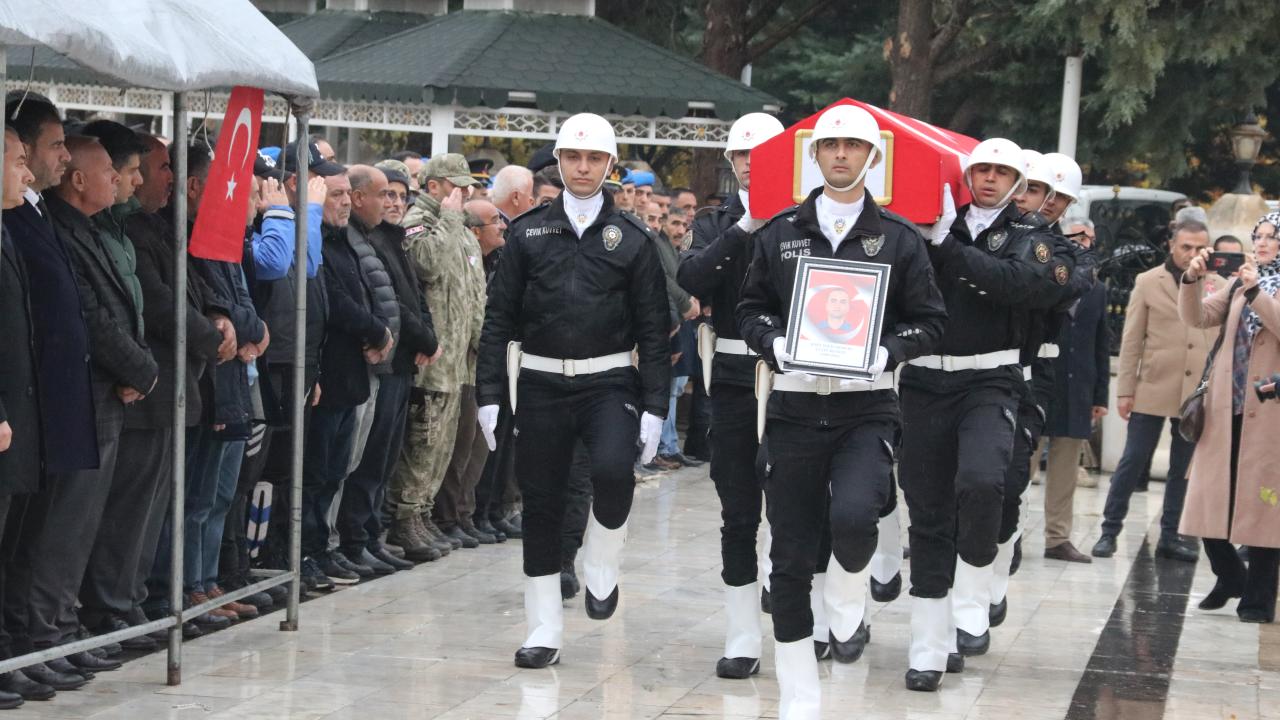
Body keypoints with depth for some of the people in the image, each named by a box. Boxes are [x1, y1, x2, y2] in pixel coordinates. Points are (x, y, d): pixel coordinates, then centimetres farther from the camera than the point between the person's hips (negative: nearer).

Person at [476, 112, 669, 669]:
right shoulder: (528, 234, 6)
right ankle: (545, 631, 13)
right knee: (540, 503, 4)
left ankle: (600, 569, 1)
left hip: (608, 383, -2)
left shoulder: (631, 240, 3)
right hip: (541, 384, 2)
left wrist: (654, 407, -4)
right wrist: (488, 393, -1)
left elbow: (653, 328, 3)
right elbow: (499, 316, 6)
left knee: (612, 468, -27)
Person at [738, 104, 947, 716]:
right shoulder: (780, 232, 8)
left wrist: (886, 351, -13)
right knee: (791, 557, 3)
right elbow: (751, 309, 12)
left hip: (867, 407, -2)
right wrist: (776, 343, -8)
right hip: (794, 406, 2)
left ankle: (847, 610, 6)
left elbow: (929, 320, 5)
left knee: (853, 514, -29)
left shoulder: (898, 237, 4)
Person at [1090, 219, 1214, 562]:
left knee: (1183, 468, 9)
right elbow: (1131, 341, 2)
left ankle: (1169, 536, 18)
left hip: (1198, 392, 2)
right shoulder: (1148, 283, 2)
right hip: (1154, 389, -2)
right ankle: (1109, 530, 10)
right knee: (1132, 462, 1)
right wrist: (1125, 390, -2)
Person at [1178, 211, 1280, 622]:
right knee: (1212, 499, 3)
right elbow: (1197, 318, 6)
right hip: (1225, 407, 5)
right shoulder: (1240, 284, 16)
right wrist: (1191, 280, -10)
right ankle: (1229, 576, 22)